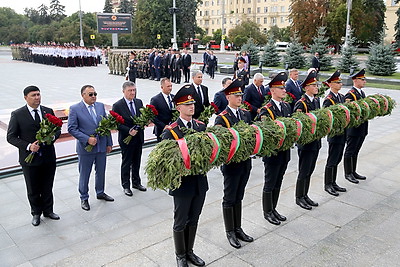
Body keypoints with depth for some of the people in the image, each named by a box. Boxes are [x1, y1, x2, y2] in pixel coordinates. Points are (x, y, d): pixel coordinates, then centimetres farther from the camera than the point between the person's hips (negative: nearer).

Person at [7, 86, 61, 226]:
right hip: (29, 158, -2)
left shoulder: (48, 111, 1)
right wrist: (28, 146, -21)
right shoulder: (17, 115, -9)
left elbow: (57, 129, 9)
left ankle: (48, 211, 37)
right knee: (33, 189, 14)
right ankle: (36, 213, 34)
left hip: (48, 157, 3)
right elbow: (11, 137, -8)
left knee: (47, 187, 17)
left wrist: (53, 137, -14)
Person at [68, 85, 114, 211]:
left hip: (102, 147, 4)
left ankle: (100, 193, 39)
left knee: (101, 172, 18)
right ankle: (84, 198, 27)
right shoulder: (75, 109, -10)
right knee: (84, 175, 10)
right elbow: (72, 128, -13)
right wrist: (87, 139, -21)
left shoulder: (101, 106, 3)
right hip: (85, 148, -4)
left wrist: (109, 143, 6)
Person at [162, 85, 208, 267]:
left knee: (194, 220, 21)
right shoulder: (170, 131, -14)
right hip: (183, 183, -5)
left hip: (200, 182, 5)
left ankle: (189, 251, 42)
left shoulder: (201, 126, 1)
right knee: (180, 222, 13)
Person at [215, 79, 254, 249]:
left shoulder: (246, 114, 7)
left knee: (238, 197, 19)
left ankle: (238, 229, 33)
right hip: (231, 164, -6)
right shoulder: (222, 118, -14)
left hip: (245, 163, 6)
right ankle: (230, 232, 24)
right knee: (229, 199, 9)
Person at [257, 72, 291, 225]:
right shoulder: (266, 110, -15)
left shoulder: (287, 106, 7)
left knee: (278, 183, 18)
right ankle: (267, 212, 23)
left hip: (285, 152, 7)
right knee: (269, 185, 7)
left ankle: (273, 209, 34)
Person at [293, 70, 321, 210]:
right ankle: (299, 198, 17)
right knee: (304, 172, 2)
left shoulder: (316, 100, 9)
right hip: (306, 142, -8)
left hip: (316, 141, 8)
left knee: (309, 171, 16)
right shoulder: (301, 104, -16)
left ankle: (305, 195, 29)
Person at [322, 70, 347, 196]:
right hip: (334, 134, -8)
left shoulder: (342, 97, 10)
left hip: (342, 133, 8)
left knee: (337, 160, 16)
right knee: (332, 161, 1)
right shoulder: (328, 100, -15)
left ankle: (333, 183, 27)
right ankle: (327, 185, 13)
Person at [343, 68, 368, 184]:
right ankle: (348, 173, 15)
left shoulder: (362, 92, 12)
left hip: (362, 128, 9)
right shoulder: (350, 94, -17)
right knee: (350, 151, 3)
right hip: (353, 128, -9)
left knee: (355, 151, 18)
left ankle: (353, 172, 29)